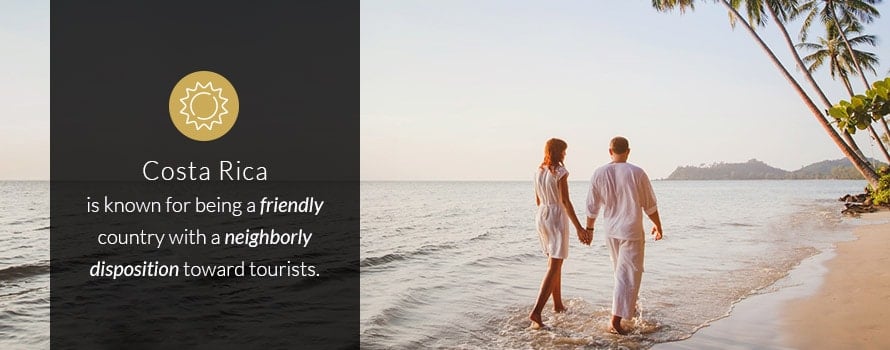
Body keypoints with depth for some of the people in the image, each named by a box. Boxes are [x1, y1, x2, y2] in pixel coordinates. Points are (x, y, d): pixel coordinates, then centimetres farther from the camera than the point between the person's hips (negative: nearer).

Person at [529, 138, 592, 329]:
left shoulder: (539, 172, 8)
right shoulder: (560, 172, -12)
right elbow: (565, 202, -17)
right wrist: (579, 228, -16)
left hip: (541, 216, 8)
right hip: (557, 217, -8)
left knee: (554, 262, 21)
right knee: (554, 266, -8)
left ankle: (558, 305, 30)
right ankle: (536, 312, -18)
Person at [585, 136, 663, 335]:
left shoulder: (599, 174, -4)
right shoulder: (637, 173, -12)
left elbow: (592, 206, 3)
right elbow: (649, 205, -3)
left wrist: (589, 229, 17)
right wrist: (658, 226, 12)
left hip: (610, 231, 5)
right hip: (631, 231, -4)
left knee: (622, 272, 23)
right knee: (628, 275, -2)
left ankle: (629, 308, 39)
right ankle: (615, 320, -8)